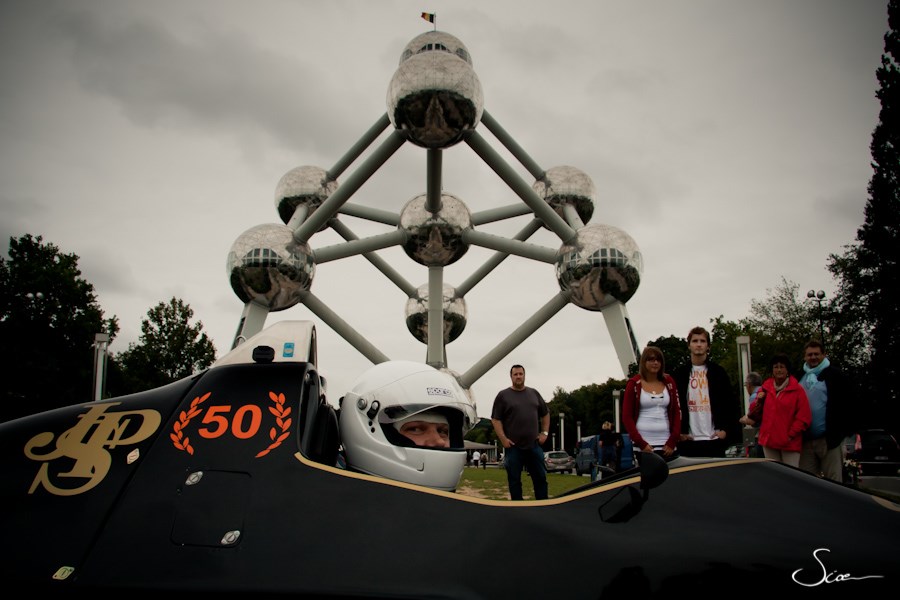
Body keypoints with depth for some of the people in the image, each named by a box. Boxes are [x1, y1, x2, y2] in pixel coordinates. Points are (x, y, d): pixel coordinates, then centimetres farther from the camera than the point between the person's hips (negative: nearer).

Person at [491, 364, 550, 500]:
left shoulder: (534, 393, 12)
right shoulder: (503, 395, 0)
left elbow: (545, 414, 20)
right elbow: (495, 419, -4)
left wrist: (544, 433, 8)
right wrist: (503, 439, -12)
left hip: (534, 445, 3)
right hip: (513, 446, -3)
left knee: (540, 477, 6)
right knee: (514, 480, 4)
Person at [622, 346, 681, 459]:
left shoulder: (669, 382, 11)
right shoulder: (634, 384, 2)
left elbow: (677, 412, 10)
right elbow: (626, 417, 0)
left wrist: (672, 441, -1)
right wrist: (641, 443, -9)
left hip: (666, 443, 3)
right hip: (642, 444, -3)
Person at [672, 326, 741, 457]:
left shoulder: (718, 372, 7)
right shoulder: (679, 374, 6)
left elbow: (733, 403, 7)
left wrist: (726, 429, -2)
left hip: (714, 438, 0)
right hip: (688, 441, 0)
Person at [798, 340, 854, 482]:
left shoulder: (833, 374, -2)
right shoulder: (801, 377, 15)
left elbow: (844, 404, -7)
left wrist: (848, 431, -13)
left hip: (828, 438, -5)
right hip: (806, 440, 6)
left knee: (833, 480, 1)